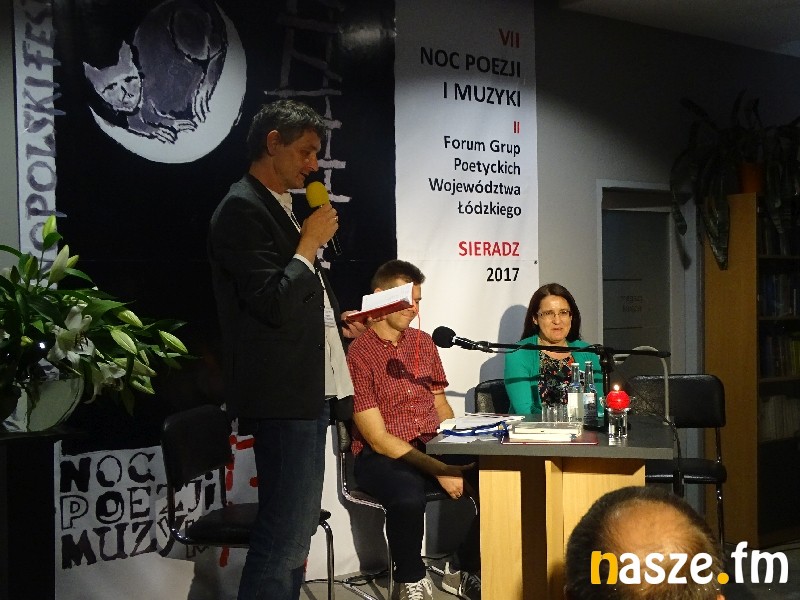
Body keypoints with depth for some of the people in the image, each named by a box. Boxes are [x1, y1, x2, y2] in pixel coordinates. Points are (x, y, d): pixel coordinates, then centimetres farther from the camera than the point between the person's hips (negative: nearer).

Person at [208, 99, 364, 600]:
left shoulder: (279, 208, 18)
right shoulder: (242, 209, -12)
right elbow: (274, 304, -21)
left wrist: (336, 323, 17)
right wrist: (310, 243, -11)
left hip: (307, 390, 10)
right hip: (282, 395, -10)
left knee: (296, 530, 17)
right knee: (285, 535, -8)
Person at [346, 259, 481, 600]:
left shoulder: (423, 342, 11)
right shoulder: (357, 353, -10)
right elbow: (378, 438, -14)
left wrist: (460, 455, -2)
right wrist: (439, 470, -19)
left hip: (434, 447, 6)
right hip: (381, 457, -6)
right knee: (409, 496, -38)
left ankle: (464, 571, 7)